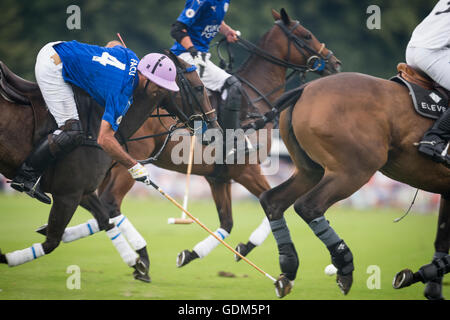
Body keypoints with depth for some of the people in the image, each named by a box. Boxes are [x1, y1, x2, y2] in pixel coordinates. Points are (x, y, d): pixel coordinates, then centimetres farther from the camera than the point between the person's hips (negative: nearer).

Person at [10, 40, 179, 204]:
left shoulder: (132, 58, 1)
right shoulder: (122, 94, -23)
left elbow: (112, 44, 26)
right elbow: (104, 139, -30)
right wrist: (134, 167, -23)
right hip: (51, 70, -10)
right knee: (72, 133, -15)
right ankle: (26, 174, -6)